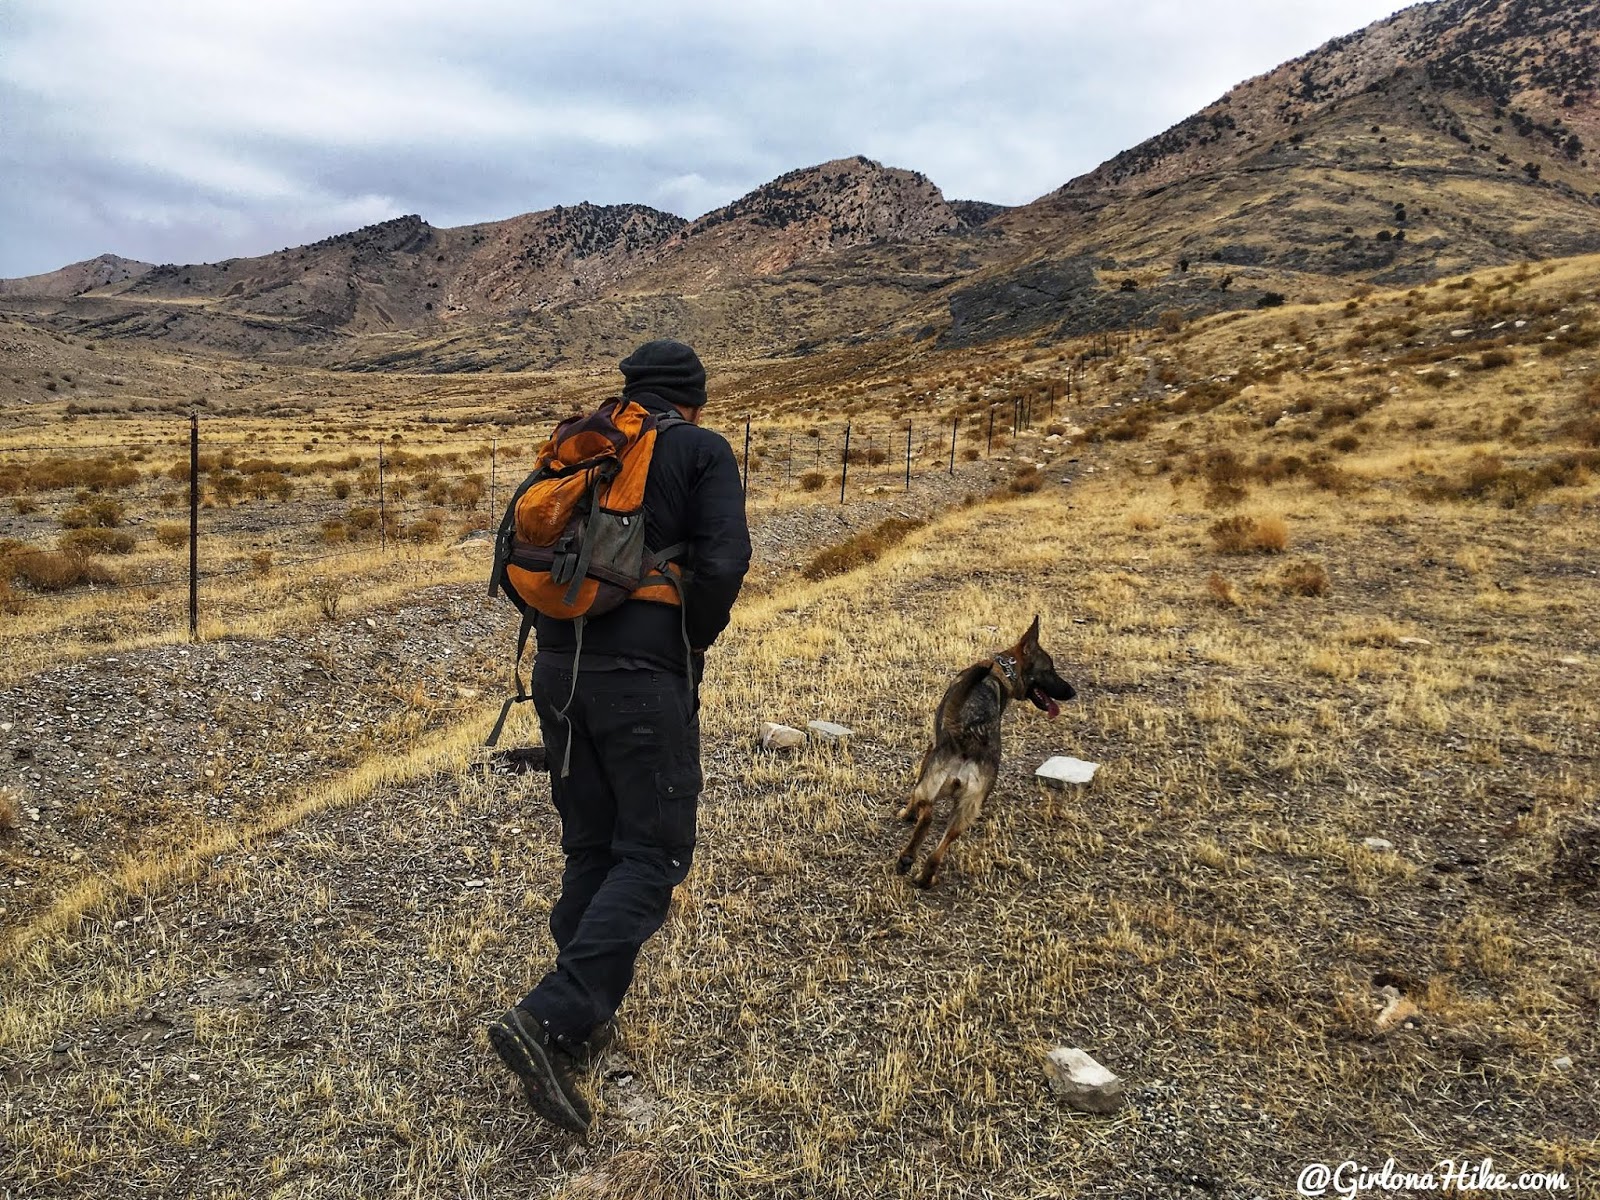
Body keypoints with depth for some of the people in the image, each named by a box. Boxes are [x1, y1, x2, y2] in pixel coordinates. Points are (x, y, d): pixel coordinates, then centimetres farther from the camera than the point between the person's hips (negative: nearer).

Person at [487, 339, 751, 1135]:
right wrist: (693, 647, 1)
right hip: (644, 677, -6)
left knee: (590, 846, 16)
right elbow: (722, 564, -15)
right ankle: (549, 1021, -10)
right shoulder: (702, 451, -2)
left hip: (558, 670, 6)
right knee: (653, 854, 2)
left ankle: (584, 1026, 23)